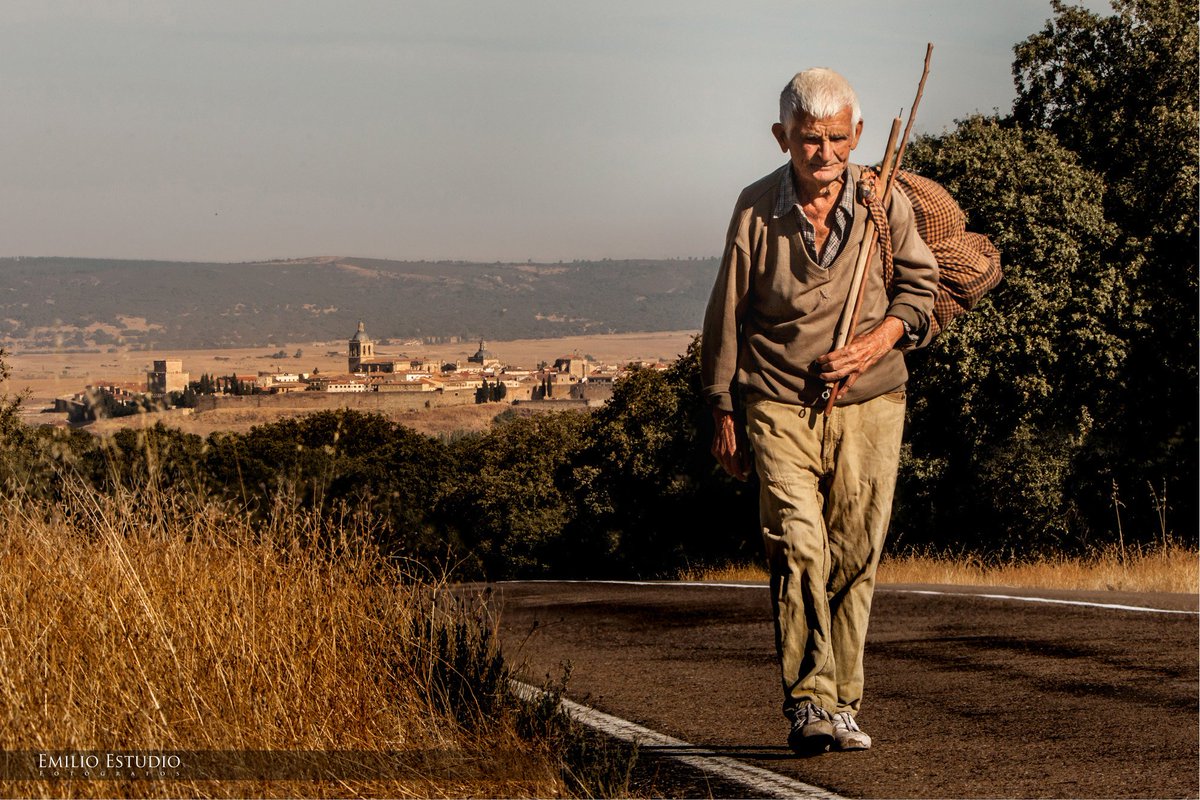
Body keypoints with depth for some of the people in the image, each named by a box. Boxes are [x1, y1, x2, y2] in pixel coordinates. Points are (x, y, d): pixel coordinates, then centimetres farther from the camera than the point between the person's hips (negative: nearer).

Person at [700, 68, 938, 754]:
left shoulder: (887, 202, -1)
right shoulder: (757, 209, -2)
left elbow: (919, 287, 10)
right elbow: (727, 314, 7)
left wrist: (876, 343, -8)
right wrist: (724, 412, 9)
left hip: (870, 405, 1)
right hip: (779, 407, -1)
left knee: (855, 557, 2)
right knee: (797, 546, -17)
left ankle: (841, 705, 13)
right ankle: (810, 704, -20)